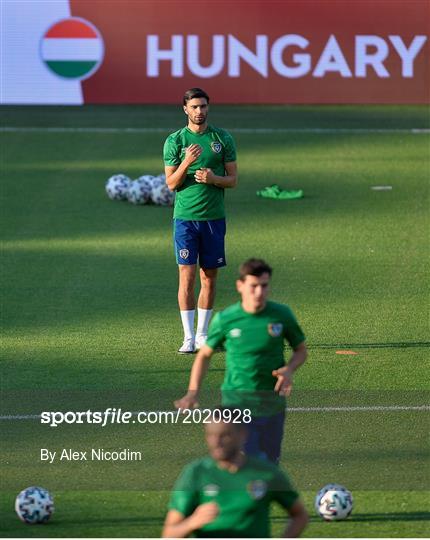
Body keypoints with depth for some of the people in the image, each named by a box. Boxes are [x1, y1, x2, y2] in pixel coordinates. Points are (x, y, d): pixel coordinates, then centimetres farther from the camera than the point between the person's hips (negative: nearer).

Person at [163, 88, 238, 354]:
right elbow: (171, 184, 0)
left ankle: (203, 334, 15)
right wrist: (186, 163, -18)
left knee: (209, 278, 6)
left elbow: (233, 179, 6)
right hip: (185, 216, -2)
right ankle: (189, 337, -4)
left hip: (214, 217, 2)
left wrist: (213, 178, -14)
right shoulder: (175, 141, 1)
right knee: (187, 276, -6)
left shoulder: (223, 138, 5)